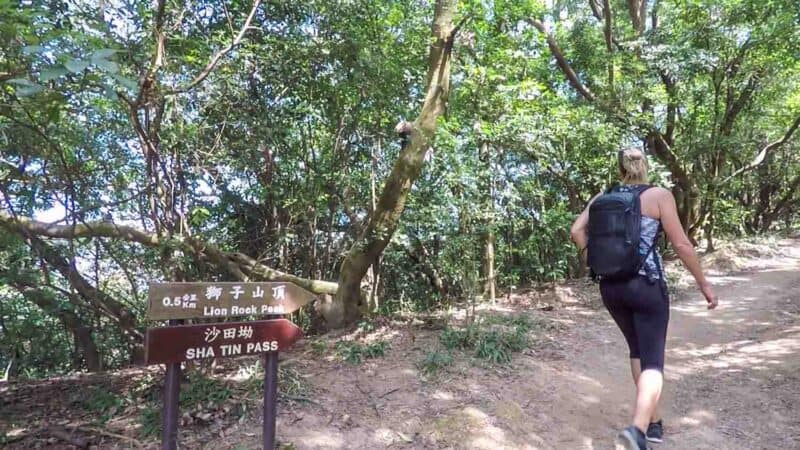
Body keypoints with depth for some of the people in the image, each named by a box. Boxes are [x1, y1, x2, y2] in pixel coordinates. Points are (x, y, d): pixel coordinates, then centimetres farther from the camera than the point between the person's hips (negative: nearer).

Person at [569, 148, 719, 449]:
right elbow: (681, 244, -5)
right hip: (646, 286, -4)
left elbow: (577, 231, -4)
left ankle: (653, 422, 32)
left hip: (610, 287, 4)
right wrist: (704, 284, 4)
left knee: (638, 350, 22)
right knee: (653, 361, 0)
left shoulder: (602, 198, 6)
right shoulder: (659, 195, -3)